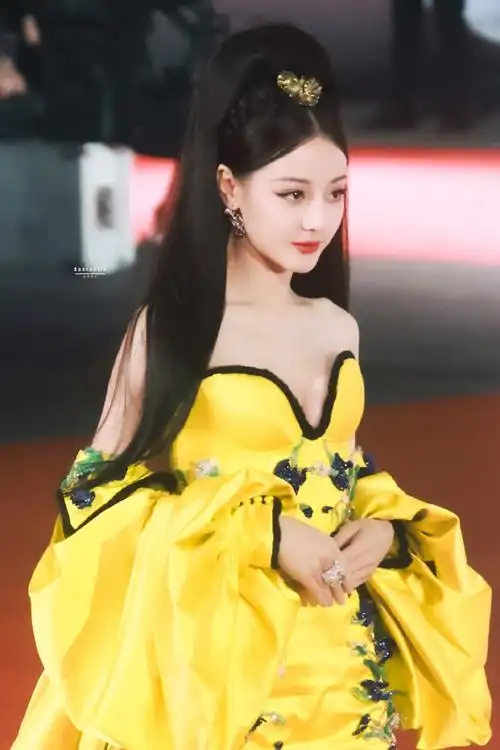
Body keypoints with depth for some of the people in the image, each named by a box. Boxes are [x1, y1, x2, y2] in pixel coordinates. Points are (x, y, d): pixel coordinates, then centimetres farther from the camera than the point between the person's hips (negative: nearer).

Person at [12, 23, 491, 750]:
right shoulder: (171, 329, -11)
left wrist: (384, 528, -6)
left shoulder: (337, 327, 4)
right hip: (223, 664, -4)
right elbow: (99, 495, -10)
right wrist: (264, 536, -19)